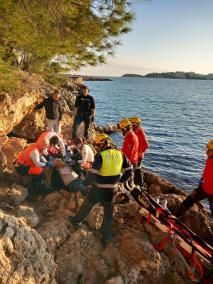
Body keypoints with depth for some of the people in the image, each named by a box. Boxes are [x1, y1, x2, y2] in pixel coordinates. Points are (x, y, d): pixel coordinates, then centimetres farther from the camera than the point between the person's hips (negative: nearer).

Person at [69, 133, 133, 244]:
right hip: (111, 190, 3)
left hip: (98, 189, -3)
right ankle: (106, 236, 29)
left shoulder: (100, 156, -19)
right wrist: (120, 180, 15)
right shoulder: (120, 155, -5)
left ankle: (76, 220, 45)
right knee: (108, 212, 21)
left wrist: (89, 184, -4)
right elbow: (128, 171, 2)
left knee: (87, 206, 22)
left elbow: (92, 173, -22)